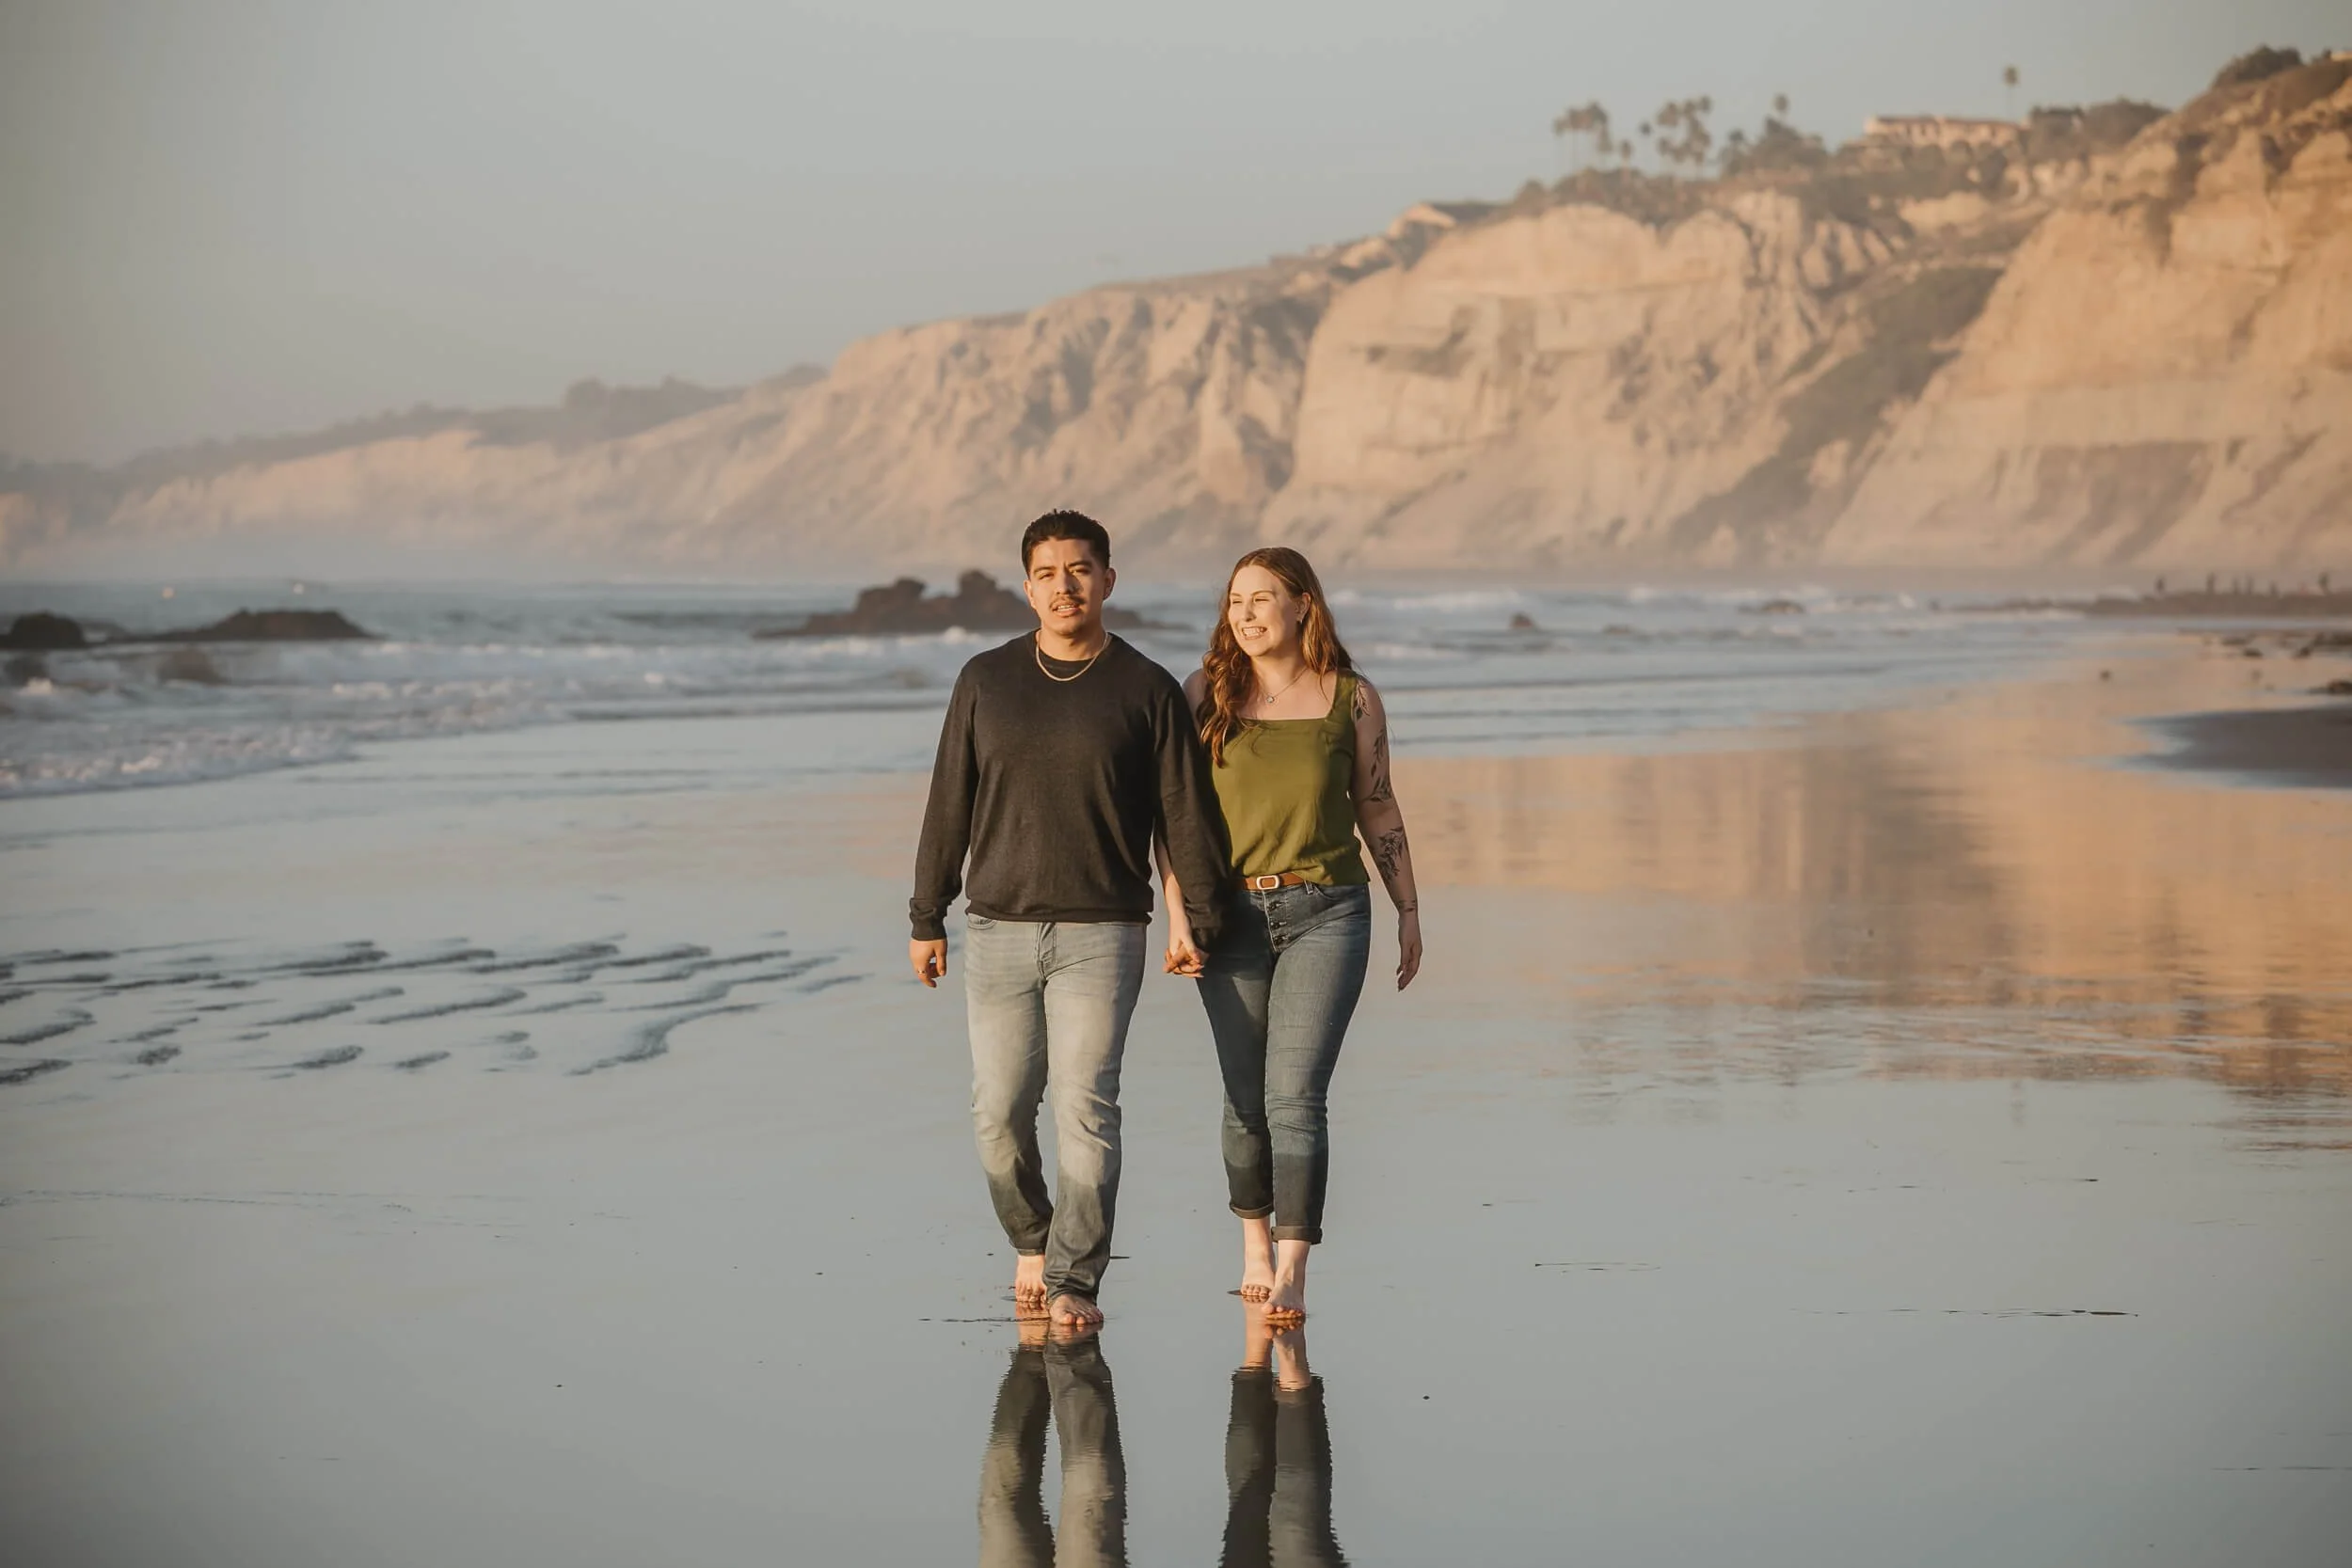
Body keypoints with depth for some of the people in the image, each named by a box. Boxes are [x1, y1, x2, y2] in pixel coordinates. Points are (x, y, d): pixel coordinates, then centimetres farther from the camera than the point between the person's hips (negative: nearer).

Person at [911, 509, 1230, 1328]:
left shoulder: (1147, 690, 2)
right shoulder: (985, 681, 7)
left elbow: (1186, 814, 4)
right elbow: (949, 806, 11)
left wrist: (1198, 921, -2)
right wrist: (926, 919, 10)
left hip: (1101, 933, -2)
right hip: (998, 931, 2)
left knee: (1086, 1109, -9)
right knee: (999, 1114, 1)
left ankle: (1074, 1280, -3)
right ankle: (1031, 1241, 25)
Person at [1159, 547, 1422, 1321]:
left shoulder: (1352, 698, 0)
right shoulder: (1206, 693, 0)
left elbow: (1378, 808, 9)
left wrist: (1408, 910, 11)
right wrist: (1178, 918, -8)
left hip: (1327, 914, -1)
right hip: (1233, 917, 1)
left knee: (1296, 1096, -12)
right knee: (1246, 1099, 10)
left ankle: (1292, 1273, -13)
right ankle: (1255, 1242, 32)